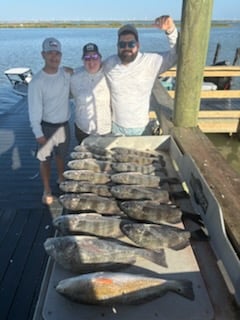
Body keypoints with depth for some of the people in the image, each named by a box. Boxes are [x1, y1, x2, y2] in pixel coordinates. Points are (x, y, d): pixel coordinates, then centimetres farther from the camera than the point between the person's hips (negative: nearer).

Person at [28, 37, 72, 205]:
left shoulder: (67, 73, -6)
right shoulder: (37, 81, -18)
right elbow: (34, 110, -15)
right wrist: (38, 133, -15)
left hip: (64, 124, 4)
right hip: (47, 126, -4)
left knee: (61, 155, 22)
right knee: (46, 159, 9)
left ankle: (61, 179, 46)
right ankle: (47, 190, 27)